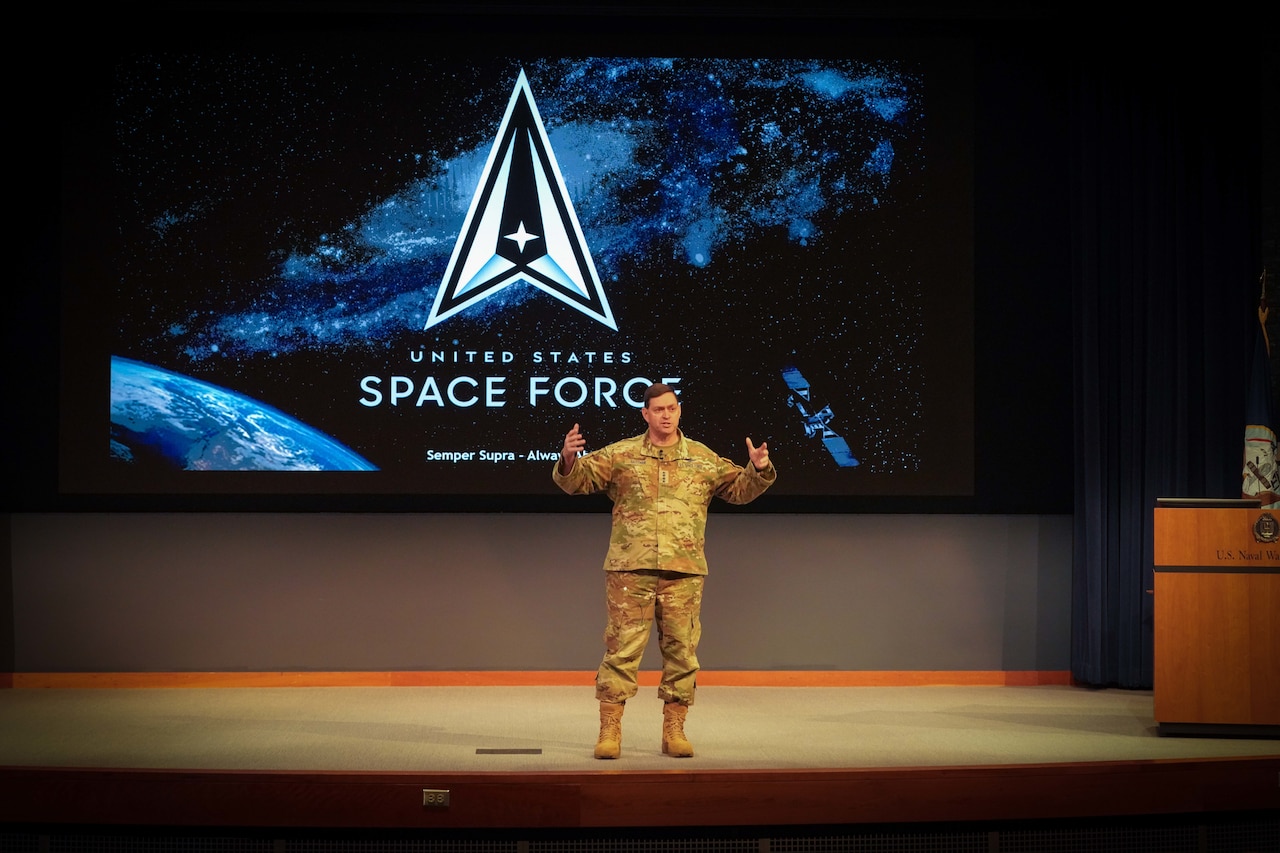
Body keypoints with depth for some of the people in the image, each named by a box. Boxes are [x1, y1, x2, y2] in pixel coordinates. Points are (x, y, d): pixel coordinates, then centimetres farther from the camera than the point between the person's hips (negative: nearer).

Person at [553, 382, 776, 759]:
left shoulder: (703, 458, 12)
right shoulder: (620, 455, 6)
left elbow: (740, 489, 17)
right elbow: (577, 479, 3)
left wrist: (758, 470, -3)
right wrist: (569, 459, -18)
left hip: (683, 572, 2)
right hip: (630, 569, -2)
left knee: (681, 650, 4)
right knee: (622, 648, -3)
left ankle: (674, 730, 14)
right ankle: (609, 729, 2)